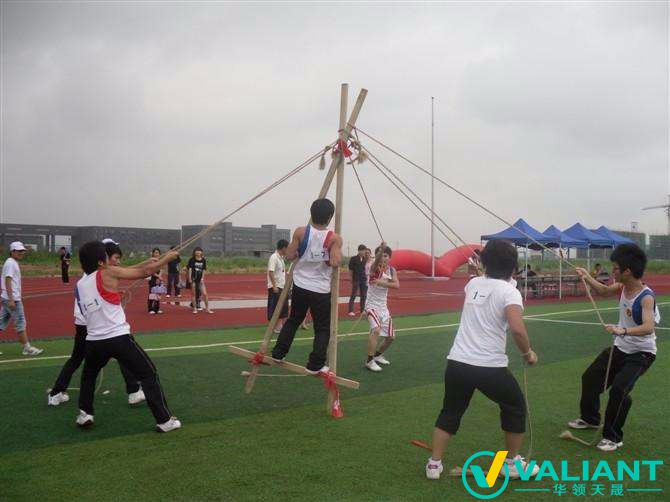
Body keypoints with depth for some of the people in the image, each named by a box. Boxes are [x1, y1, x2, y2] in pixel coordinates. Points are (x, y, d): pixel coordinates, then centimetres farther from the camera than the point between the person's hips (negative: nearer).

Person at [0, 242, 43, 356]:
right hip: (12, 299, -10)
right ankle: (27, 348, 0)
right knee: (21, 323, -5)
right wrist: (11, 300, -25)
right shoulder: (10, 263, -12)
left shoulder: (14, 263, 17)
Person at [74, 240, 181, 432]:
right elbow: (144, 272, -2)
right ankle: (164, 420, 4)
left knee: (88, 375, 34)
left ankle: (84, 413, 28)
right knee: (149, 374, 5)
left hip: (94, 341, 6)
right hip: (118, 338, -5)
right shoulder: (107, 274, -5)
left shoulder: (79, 285, 12)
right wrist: (167, 258, 10)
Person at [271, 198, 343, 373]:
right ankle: (315, 365, 6)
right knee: (322, 329, 9)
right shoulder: (334, 238, -12)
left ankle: (278, 354, 26)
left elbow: (289, 256, -4)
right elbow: (335, 263, -22)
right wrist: (338, 253, -2)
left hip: (300, 286, 3)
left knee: (293, 320, 22)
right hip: (321, 291, -3)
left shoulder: (300, 232, -6)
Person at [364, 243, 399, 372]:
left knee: (390, 337, 14)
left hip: (384, 307, 7)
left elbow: (397, 285, -15)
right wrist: (381, 249, -59)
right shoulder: (375, 268, -14)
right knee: (376, 329, -30)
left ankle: (378, 355, 40)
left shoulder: (392, 270, 1)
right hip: (372, 305, -7)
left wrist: (383, 283, -30)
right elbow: (377, 260, -39)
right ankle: (369, 361, -20)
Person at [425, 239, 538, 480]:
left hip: (457, 363, 5)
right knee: (515, 407, 21)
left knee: (450, 413, 22)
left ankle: (434, 464, 22)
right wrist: (528, 353, -6)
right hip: (490, 367, -4)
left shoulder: (473, 283, 9)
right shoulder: (509, 291, -8)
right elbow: (517, 328, -22)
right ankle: (513, 463, 31)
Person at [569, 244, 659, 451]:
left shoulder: (646, 297, -29)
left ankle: (613, 437, -5)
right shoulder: (622, 287, -6)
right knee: (590, 378, 17)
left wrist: (623, 330, -57)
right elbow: (604, 291, 17)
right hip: (620, 348, 9)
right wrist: (587, 277, 5)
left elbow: (648, 327, -43)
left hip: (641, 353, -9)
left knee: (619, 390, -24)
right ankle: (590, 418, 40)